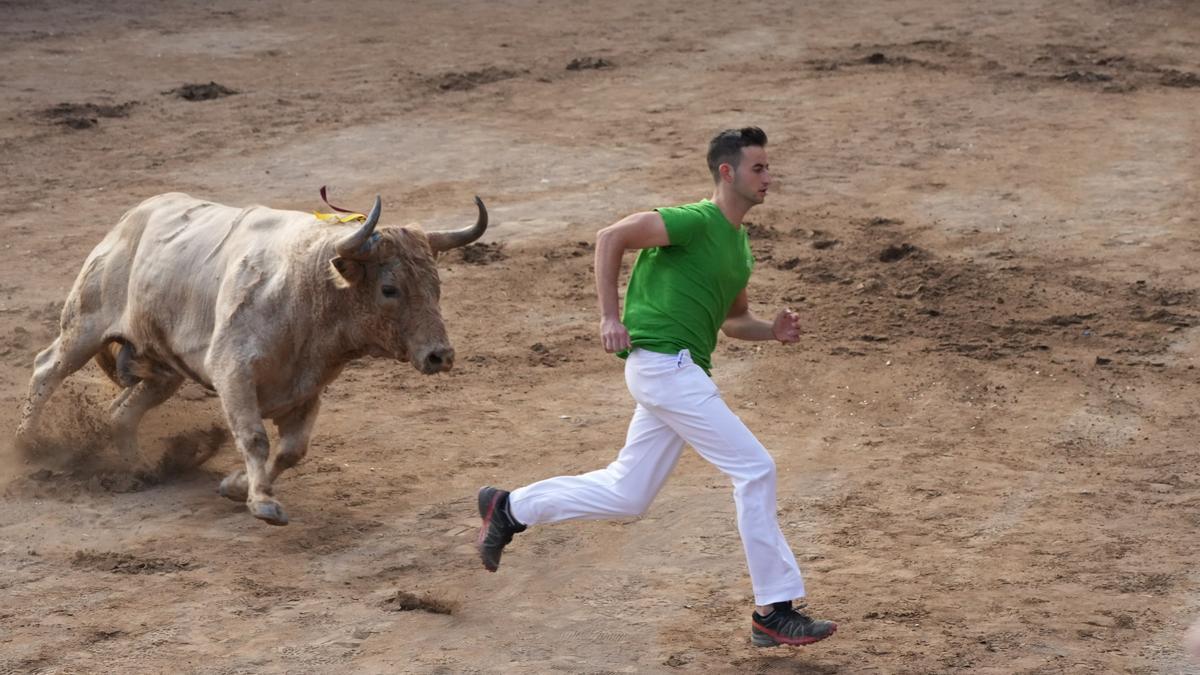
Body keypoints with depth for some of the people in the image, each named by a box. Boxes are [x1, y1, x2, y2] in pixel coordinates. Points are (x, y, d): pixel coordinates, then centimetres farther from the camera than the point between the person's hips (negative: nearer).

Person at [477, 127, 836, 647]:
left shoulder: (739, 244, 18)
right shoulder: (695, 222, -11)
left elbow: (732, 320, 29)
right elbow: (610, 238, -14)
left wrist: (773, 330, 9)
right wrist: (610, 317, -19)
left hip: (685, 370, 10)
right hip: (662, 362, -10)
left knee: (625, 495, 14)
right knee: (755, 470, -11)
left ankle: (509, 509, 28)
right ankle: (774, 611, -6)